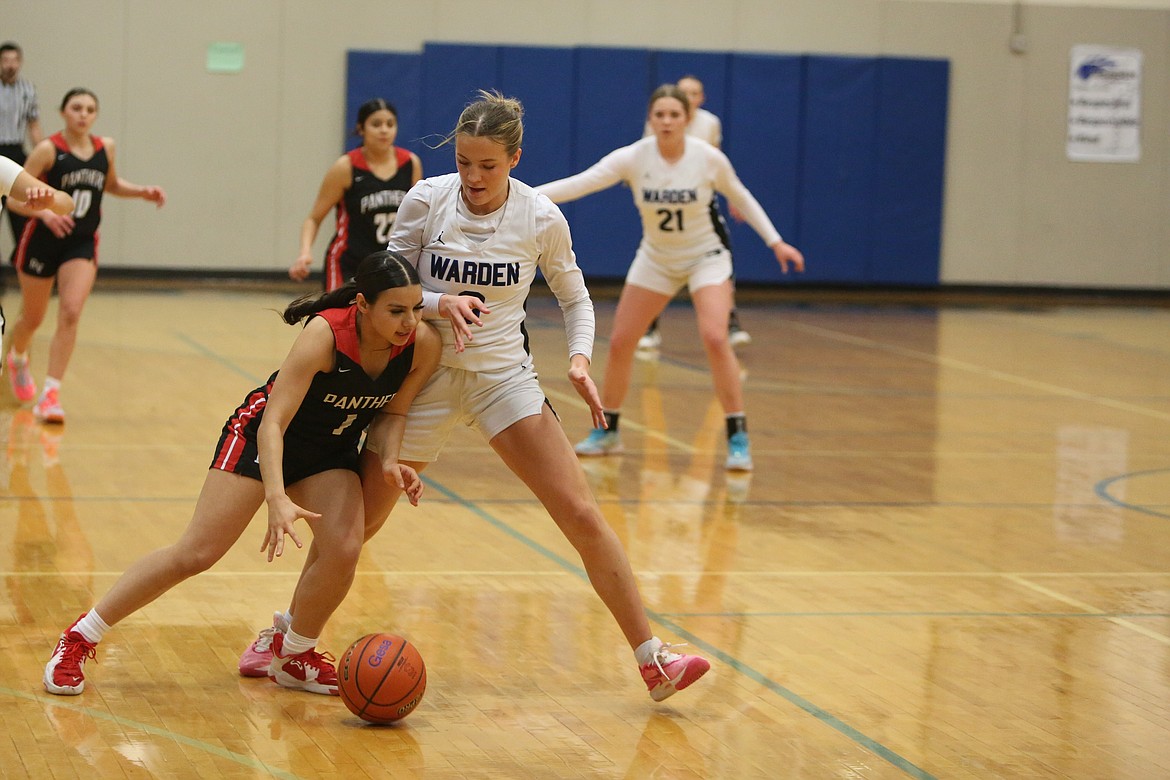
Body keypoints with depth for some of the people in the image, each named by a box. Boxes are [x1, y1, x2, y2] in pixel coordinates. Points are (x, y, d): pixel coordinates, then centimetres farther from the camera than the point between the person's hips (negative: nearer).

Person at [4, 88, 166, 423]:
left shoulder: (105, 148, 0)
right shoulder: (48, 150, -14)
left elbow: (111, 184, 21)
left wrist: (142, 192, 4)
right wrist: (44, 212, -33)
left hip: (82, 244, 2)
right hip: (42, 241, -2)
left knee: (70, 314, -17)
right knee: (33, 318, 14)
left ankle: (50, 394, -14)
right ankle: (17, 358, 49)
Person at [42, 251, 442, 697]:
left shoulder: (424, 345, -20)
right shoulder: (325, 334, -34)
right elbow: (273, 425, -35)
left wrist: (391, 461, -21)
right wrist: (277, 498, -49)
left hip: (331, 451, 4)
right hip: (261, 436, -4)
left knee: (343, 549, -20)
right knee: (196, 554, -7)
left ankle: (294, 656, 7)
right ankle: (80, 638, 7)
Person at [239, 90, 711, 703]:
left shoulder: (541, 219, -9)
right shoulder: (426, 201, -12)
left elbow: (574, 295, 7)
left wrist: (580, 357, -11)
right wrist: (441, 304, -25)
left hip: (504, 377, 0)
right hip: (426, 375, 0)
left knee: (581, 516, -9)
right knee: (357, 521, 7)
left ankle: (653, 661, -2)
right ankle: (286, 631, 31)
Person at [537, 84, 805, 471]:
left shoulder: (710, 159, -18)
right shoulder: (633, 158, -18)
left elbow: (740, 196, 0)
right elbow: (579, 183, -26)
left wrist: (775, 242, 1)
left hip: (705, 257, -3)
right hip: (655, 260, 3)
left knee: (715, 338, -22)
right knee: (620, 342, 1)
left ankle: (738, 439, -13)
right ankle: (607, 432, 22)